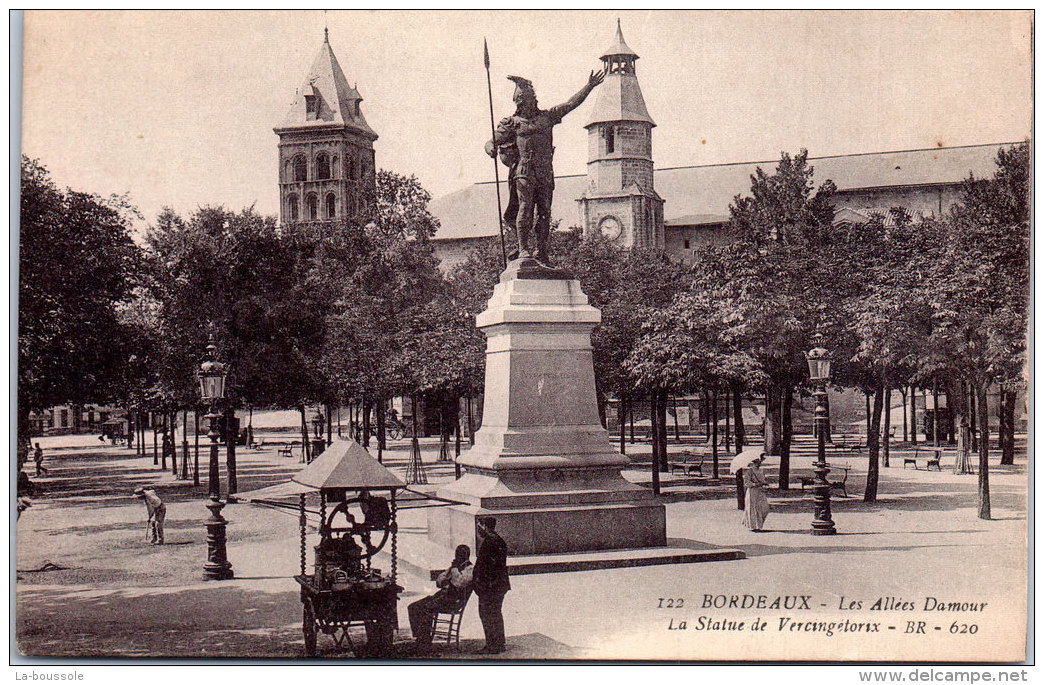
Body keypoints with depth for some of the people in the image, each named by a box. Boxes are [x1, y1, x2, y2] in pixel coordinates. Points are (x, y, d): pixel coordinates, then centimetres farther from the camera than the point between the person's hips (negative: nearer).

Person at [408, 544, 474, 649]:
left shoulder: (470, 569, -3)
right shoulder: (455, 567, 24)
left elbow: (458, 582, -20)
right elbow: (438, 581, 25)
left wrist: (454, 567, -10)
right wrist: (443, 582, 2)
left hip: (455, 601, -9)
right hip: (443, 595, 9)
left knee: (427, 608, -30)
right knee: (413, 607, -5)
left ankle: (424, 639, -26)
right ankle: (418, 637, -11)